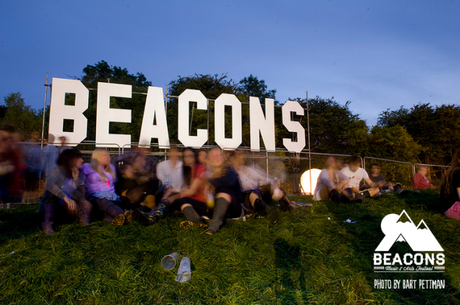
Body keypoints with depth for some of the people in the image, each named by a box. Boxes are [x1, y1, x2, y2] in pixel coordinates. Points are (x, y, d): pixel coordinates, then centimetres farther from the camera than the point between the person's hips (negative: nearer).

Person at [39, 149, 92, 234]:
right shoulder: (59, 170, -14)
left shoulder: (79, 174, 3)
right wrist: (65, 197, -45)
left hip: (68, 205, 3)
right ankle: (47, 223, -32)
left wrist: (76, 178, -20)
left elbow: (81, 196, -8)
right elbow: (48, 184, -35)